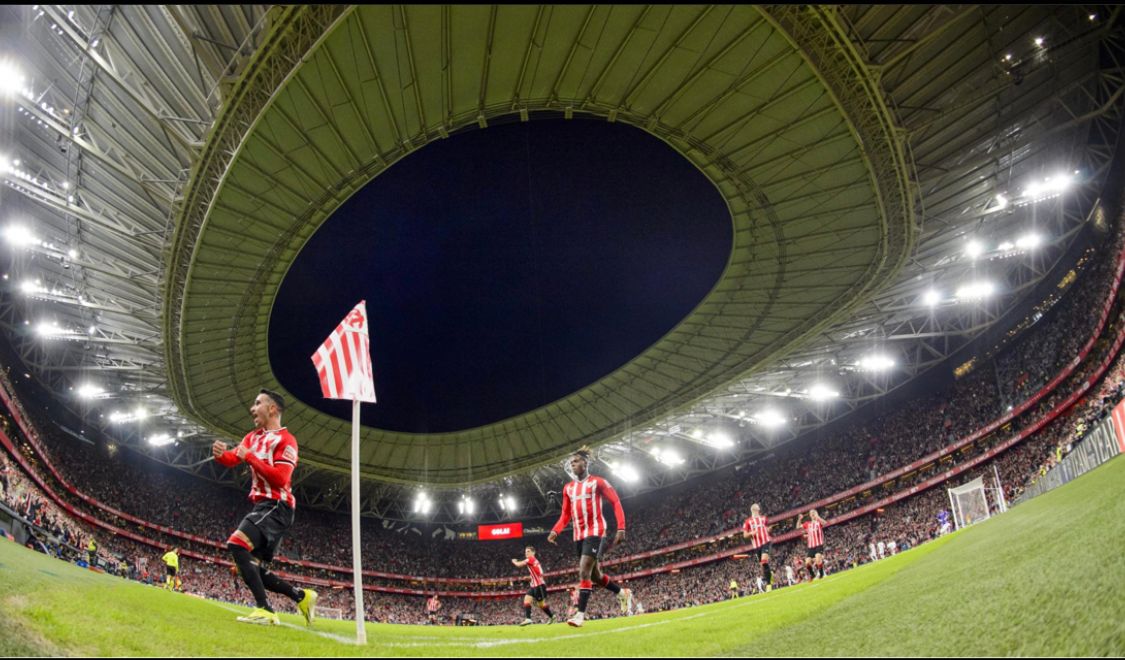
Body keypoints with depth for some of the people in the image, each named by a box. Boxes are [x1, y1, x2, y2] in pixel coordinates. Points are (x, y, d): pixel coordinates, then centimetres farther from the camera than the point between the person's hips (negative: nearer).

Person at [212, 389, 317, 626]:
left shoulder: (286, 440, -8)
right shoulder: (253, 437, 19)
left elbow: (281, 478, -20)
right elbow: (232, 459, 5)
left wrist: (250, 457, -19)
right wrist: (220, 454, -18)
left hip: (276, 507, -9)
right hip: (263, 507, 9)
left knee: (236, 544, -26)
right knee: (256, 570, 8)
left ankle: (265, 610, -27)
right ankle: (302, 597, 21)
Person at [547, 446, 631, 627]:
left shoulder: (597, 482, -3)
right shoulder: (568, 488, 13)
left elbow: (616, 503, -5)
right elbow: (565, 515, 15)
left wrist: (621, 528, -15)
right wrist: (555, 531, -2)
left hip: (595, 532, -7)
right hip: (578, 535, 7)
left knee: (584, 572, -17)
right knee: (594, 575, 12)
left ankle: (580, 614, -16)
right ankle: (623, 593, 33)